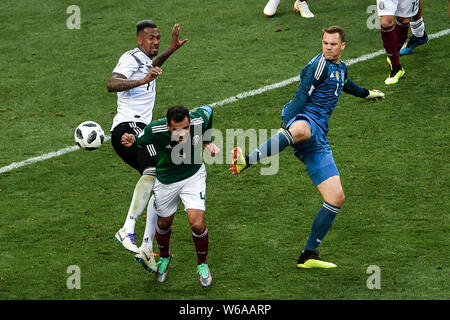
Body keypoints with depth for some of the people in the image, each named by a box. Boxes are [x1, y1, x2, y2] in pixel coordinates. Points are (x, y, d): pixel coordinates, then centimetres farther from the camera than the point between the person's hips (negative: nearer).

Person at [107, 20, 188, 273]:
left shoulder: (145, 61, 25)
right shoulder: (131, 58, -5)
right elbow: (112, 84, -23)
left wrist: (172, 49, 43)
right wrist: (143, 80, -35)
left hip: (139, 130, 11)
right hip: (129, 126, -11)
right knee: (154, 170, -33)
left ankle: (147, 249, 5)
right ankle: (128, 230, -42)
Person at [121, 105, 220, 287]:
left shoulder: (199, 121, -29)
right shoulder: (155, 130, -33)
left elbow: (208, 110, -4)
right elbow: (139, 143, -14)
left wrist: (208, 142, 1)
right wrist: (131, 143, -38)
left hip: (193, 176, 0)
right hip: (166, 180, 0)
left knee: (197, 224, -13)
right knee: (164, 223, 16)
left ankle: (202, 264, 16)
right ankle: (164, 258, 49)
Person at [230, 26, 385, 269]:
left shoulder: (341, 68, 26)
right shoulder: (319, 64, 0)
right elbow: (302, 95, -12)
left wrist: (366, 93, 71)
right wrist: (285, 125, -23)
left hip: (318, 138, 8)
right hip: (305, 119, -8)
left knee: (336, 197, -1)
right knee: (299, 130, -49)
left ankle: (308, 256, 6)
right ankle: (245, 160, -66)